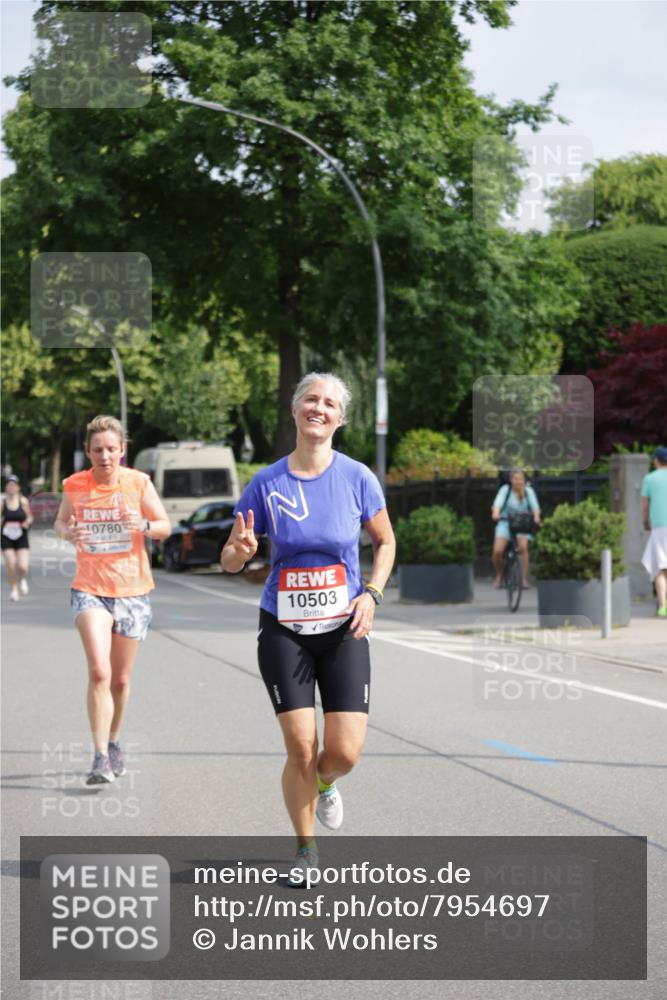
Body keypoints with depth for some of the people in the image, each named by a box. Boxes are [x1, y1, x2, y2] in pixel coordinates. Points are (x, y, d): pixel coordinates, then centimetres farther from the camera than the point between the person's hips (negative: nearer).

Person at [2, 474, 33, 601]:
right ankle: (13, 589, 20)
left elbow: (29, 517, 10)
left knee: (23, 567, -12)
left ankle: (23, 580, 23)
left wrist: (27, 522, -10)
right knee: (11, 566, -5)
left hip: (22, 539, 0)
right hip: (7, 538, 0)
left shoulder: (24, 501, -1)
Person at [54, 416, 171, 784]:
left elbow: (165, 527, 4)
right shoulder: (74, 486, -2)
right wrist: (69, 533, -10)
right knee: (99, 673, -19)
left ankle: (113, 742, 36)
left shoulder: (138, 483, -4)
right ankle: (100, 757, -17)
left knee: (120, 680, 11)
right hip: (90, 590, -1)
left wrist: (144, 525, -19)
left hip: (132, 591, 1)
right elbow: (61, 522, 14)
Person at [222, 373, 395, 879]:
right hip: (283, 630, 0)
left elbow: (386, 541, 11)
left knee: (345, 752, -7)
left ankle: (324, 785, 31)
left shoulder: (358, 477, -3)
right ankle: (306, 853, 15)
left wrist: (371, 593, -5)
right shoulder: (266, 484, -3)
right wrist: (240, 551, -20)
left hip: (344, 629, 0)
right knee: (301, 749, -7)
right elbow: (229, 559, 4)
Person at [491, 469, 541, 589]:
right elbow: (498, 502, -23)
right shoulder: (506, 489, -8)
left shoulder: (528, 491, -3)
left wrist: (536, 516, -36)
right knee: (497, 551, -17)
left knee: (523, 547, -26)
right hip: (505, 522, -1)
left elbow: (534, 506, -15)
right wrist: (495, 513, -44)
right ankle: (499, 576, 11)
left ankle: (525, 579, -18)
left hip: (523, 524, 1)